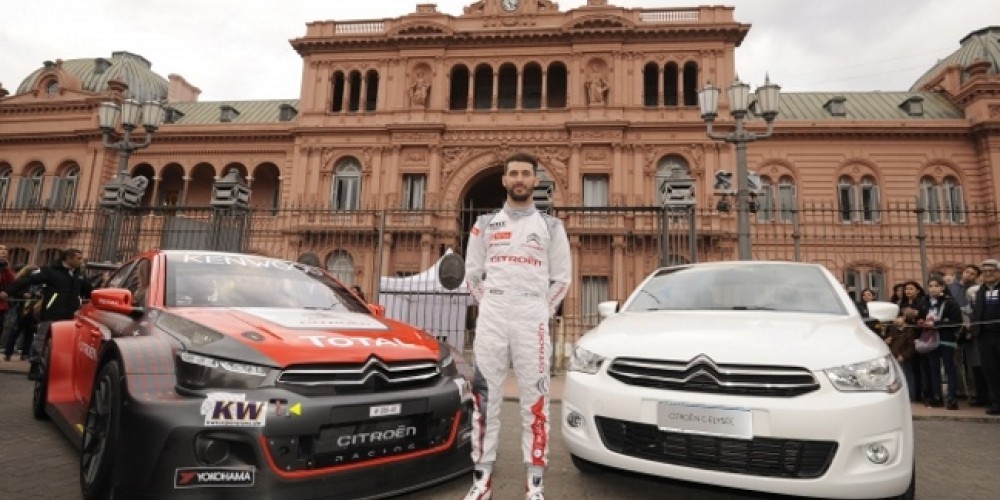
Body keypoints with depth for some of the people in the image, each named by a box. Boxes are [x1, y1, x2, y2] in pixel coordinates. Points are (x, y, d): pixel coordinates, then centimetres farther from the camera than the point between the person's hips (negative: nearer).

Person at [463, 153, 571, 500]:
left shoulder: (550, 226, 8)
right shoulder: (485, 224, 11)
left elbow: (561, 278, 9)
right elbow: (472, 274, 14)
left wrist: (541, 311, 2)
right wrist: (489, 306, 5)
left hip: (532, 321, -1)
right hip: (491, 319, 2)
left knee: (535, 399, 1)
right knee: (485, 396, 4)